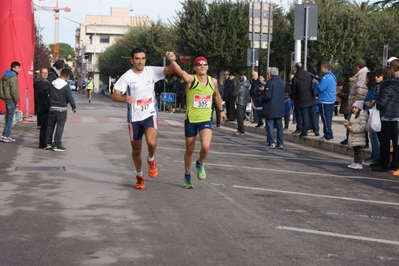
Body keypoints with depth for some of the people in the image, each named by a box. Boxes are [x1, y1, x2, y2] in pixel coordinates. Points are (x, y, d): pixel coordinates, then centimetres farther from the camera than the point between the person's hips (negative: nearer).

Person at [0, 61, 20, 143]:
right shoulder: (13, 77, -14)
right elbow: (14, 91, -18)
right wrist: (16, 101, -12)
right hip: (11, 100, -10)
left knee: (8, 118, 15)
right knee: (10, 118, -6)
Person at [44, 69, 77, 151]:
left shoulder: (52, 84, 1)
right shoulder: (66, 86, -14)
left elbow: (48, 94, 10)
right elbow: (70, 98, -11)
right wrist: (74, 107, 3)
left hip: (52, 108, 5)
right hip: (62, 109, -5)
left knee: (50, 125, 14)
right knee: (60, 126, -1)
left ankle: (48, 143, 19)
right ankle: (57, 145, -1)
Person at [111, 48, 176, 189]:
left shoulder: (151, 71, -3)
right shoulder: (127, 76, -9)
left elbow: (170, 70, -9)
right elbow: (114, 95, -14)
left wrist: (173, 61, -31)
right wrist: (124, 99, -36)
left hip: (150, 115, 0)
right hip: (134, 117, 0)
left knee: (151, 141, -25)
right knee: (136, 149, 12)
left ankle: (151, 160, 9)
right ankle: (139, 176, 35)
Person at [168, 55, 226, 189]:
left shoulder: (213, 81, 2)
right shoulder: (191, 79, -11)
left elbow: (216, 95, 22)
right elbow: (180, 72, -31)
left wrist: (221, 110, 29)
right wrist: (172, 60, -50)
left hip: (206, 120, 2)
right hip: (191, 120, -2)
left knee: (205, 146, -20)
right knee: (189, 150, 11)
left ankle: (200, 164, 13)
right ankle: (187, 175, 33)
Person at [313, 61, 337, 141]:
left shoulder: (326, 77, -17)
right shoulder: (332, 76, 15)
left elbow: (321, 88, -18)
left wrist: (316, 83, -1)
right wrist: (318, 82, 14)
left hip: (325, 101, -10)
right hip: (331, 100, 10)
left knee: (326, 118, -6)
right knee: (328, 118, 14)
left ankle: (328, 135, -5)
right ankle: (329, 134, 19)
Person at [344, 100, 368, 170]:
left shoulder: (362, 116, -12)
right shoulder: (352, 116, 16)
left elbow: (363, 127, -19)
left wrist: (354, 129, -20)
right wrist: (347, 124, 3)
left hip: (359, 138, -9)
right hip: (353, 137, 9)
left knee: (359, 150, -5)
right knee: (355, 151, 16)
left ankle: (359, 164, -3)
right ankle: (355, 163, 23)